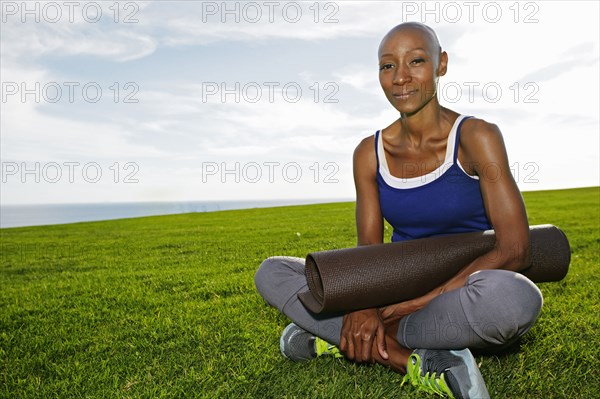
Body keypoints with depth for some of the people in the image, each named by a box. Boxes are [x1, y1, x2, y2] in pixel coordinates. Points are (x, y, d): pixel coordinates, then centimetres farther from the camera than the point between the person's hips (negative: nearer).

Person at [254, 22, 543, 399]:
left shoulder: (476, 137, -10)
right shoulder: (369, 153, 1)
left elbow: (515, 251, -16)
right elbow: (369, 250, -1)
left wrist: (420, 300, -23)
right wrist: (364, 305, -23)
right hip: (400, 294, 4)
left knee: (515, 296, -40)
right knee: (271, 273, -8)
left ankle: (339, 338, -19)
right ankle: (416, 361, -20)